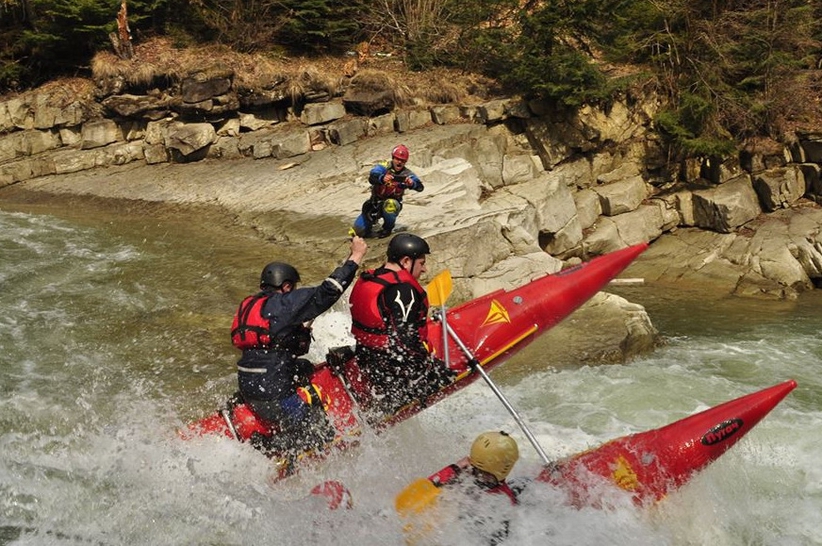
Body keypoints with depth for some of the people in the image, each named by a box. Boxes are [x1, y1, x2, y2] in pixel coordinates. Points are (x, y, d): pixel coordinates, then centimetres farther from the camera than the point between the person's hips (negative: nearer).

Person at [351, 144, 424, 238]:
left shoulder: (406, 174, -11)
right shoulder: (384, 167, -15)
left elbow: (420, 187, -22)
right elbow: (371, 178, -32)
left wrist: (412, 184, -46)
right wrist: (382, 178, -56)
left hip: (393, 203, -1)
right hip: (375, 203, 1)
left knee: (390, 205, -39)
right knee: (358, 230, -6)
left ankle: (387, 229, -7)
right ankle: (372, 220, 31)